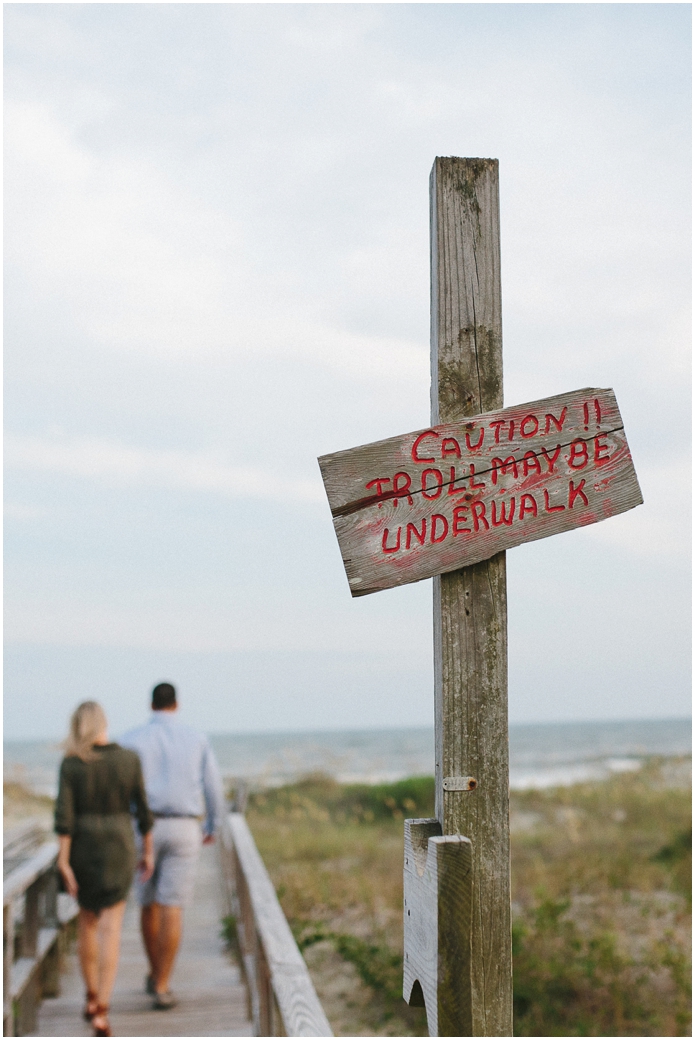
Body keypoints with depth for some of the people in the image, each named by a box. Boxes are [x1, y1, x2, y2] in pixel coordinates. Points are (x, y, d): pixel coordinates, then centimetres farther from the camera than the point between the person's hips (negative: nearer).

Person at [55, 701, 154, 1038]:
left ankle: (92, 998, 30)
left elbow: (64, 815, -12)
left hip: (82, 848, 1)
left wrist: (64, 863, -9)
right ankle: (101, 1013, -10)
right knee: (110, 930, 0)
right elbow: (143, 810, -2)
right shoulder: (129, 759, -6)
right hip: (119, 851, -1)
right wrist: (148, 851, 9)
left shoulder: (71, 763, -8)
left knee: (87, 920, 22)